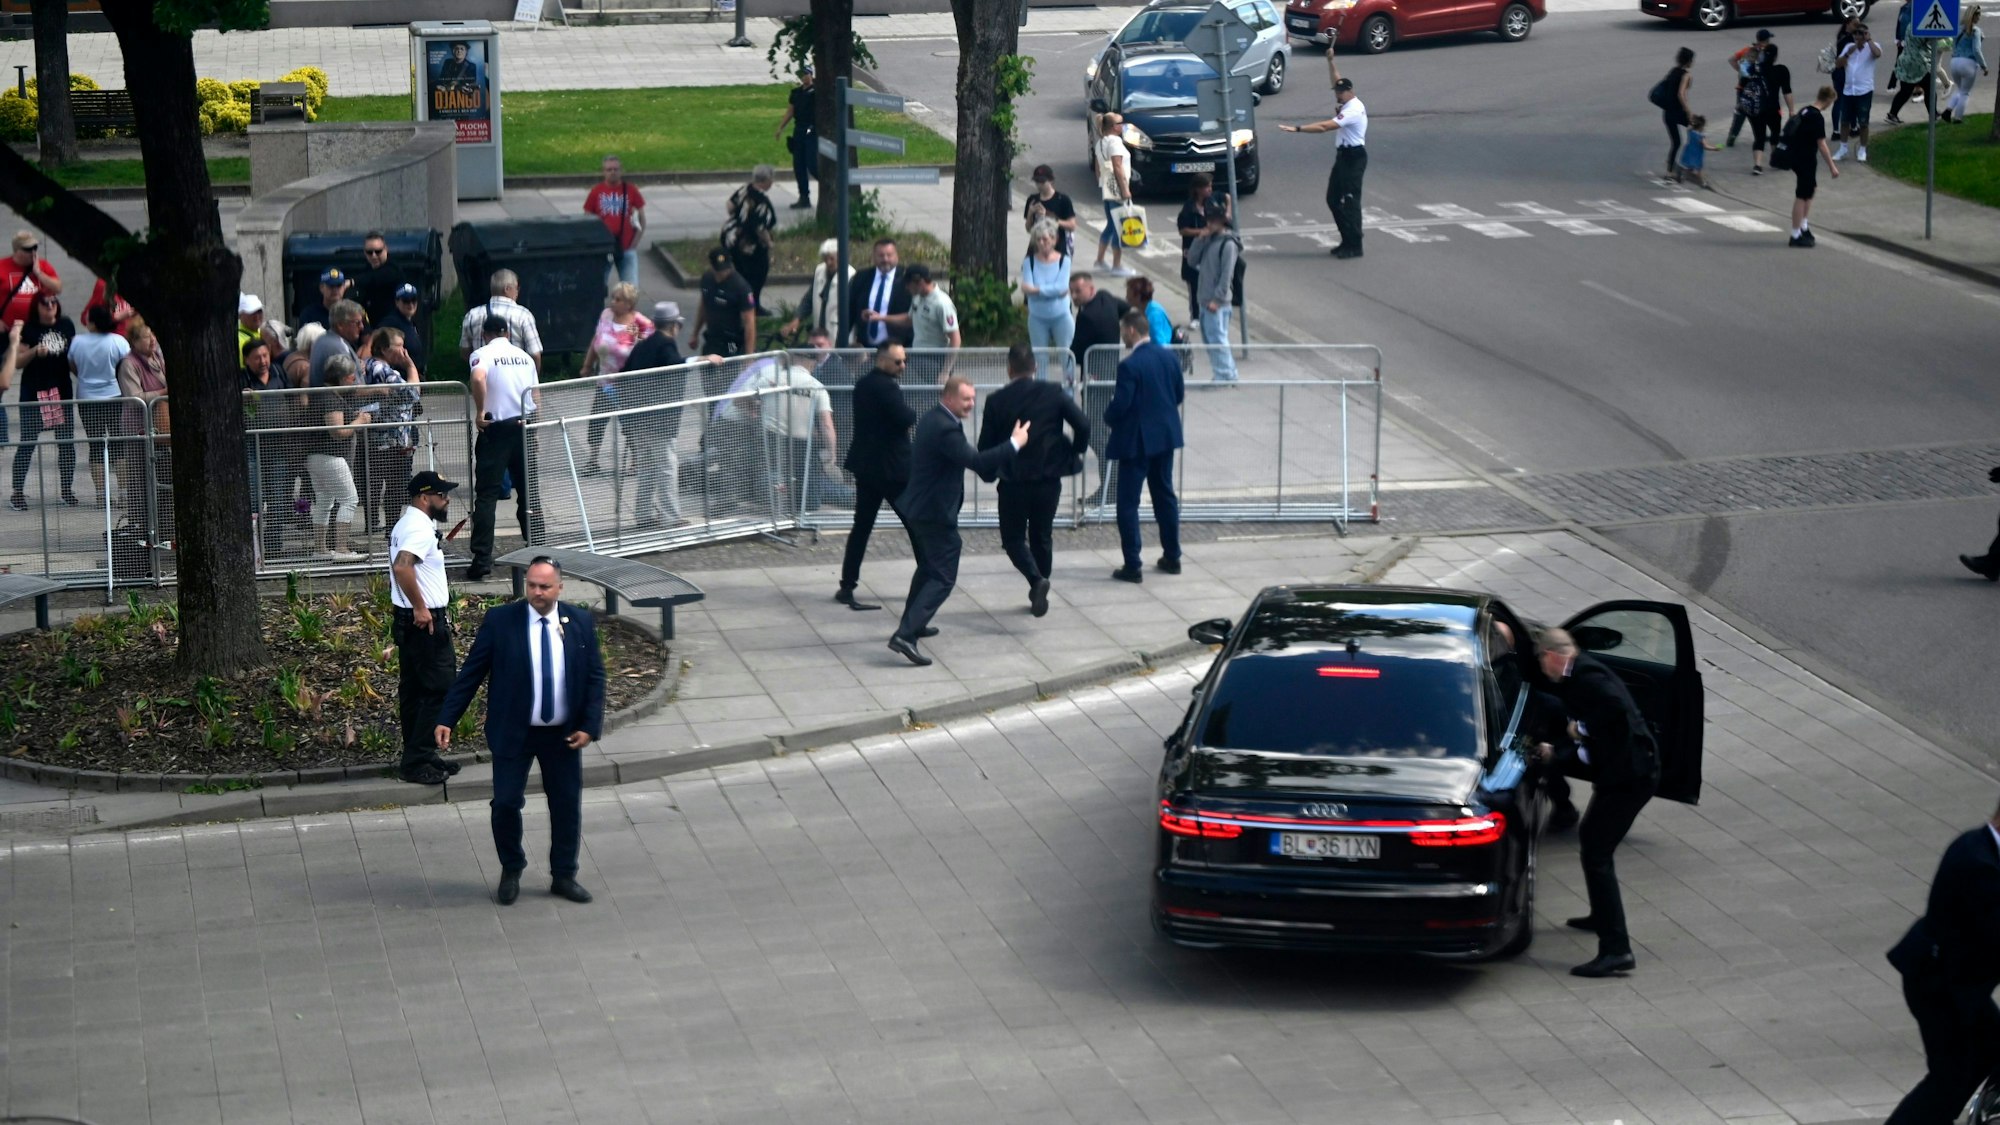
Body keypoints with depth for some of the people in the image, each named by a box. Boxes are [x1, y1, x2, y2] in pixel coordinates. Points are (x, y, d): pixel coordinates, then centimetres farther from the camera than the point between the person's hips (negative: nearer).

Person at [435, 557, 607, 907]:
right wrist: (447, 719, -10)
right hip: (513, 733, -2)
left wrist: (589, 726, -7)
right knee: (506, 803, -2)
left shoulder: (581, 623, -2)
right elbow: (470, 673, -5)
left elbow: (595, 677, 3)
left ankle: (563, 876, 24)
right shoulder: (500, 622, -8)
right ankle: (511, 871, 21)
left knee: (567, 805, 9)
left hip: (563, 734, 2)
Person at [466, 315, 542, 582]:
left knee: (487, 493, -4)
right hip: (524, 425, 5)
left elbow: (478, 378, -25)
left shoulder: (483, 354, -4)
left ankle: (482, 559, -12)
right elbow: (534, 394, 13)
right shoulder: (524, 356, 13)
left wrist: (480, 412, -15)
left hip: (496, 427, -5)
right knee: (528, 490, 15)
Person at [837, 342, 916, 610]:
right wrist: (915, 414, -4)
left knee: (861, 527, 9)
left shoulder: (862, 385, 11)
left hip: (866, 466, 8)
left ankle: (847, 587, 6)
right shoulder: (886, 387, -17)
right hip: (892, 468, -8)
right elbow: (905, 419, -26)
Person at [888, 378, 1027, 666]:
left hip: (919, 508, 11)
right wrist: (1014, 444, -23)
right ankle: (905, 636, -20)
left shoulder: (931, 419, 9)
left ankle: (912, 624, 42)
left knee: (928, 566, 29)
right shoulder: (946, 428, -24)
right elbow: (974, 461, -30)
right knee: (943, 578, -10)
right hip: (936, 513, -11)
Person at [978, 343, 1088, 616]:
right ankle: (1039, 594, 23)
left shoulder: (996, 401, -6)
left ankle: (1036, 579, -16)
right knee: (1042, 536, 19)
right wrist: (1074, 454, 7)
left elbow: (985, 445, -4)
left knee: (1013, 538, 11)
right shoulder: (1053, 393, -3)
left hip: (1013, 482, -2)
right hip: (1049, 480, 2)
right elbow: (1082, 425, -10)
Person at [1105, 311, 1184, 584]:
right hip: (1166, 436, 7)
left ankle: (1132, 566, 0)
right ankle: (1172, 557, 27)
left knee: (1128, 503, 1)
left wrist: (1108, 417, 0)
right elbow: (1180, 394, 9)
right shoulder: (1169, 357, 1)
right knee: (1165, 495, 19)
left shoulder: (1130, 365, -21)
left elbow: (1120, 405, -21)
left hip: (1136, 441, -7)